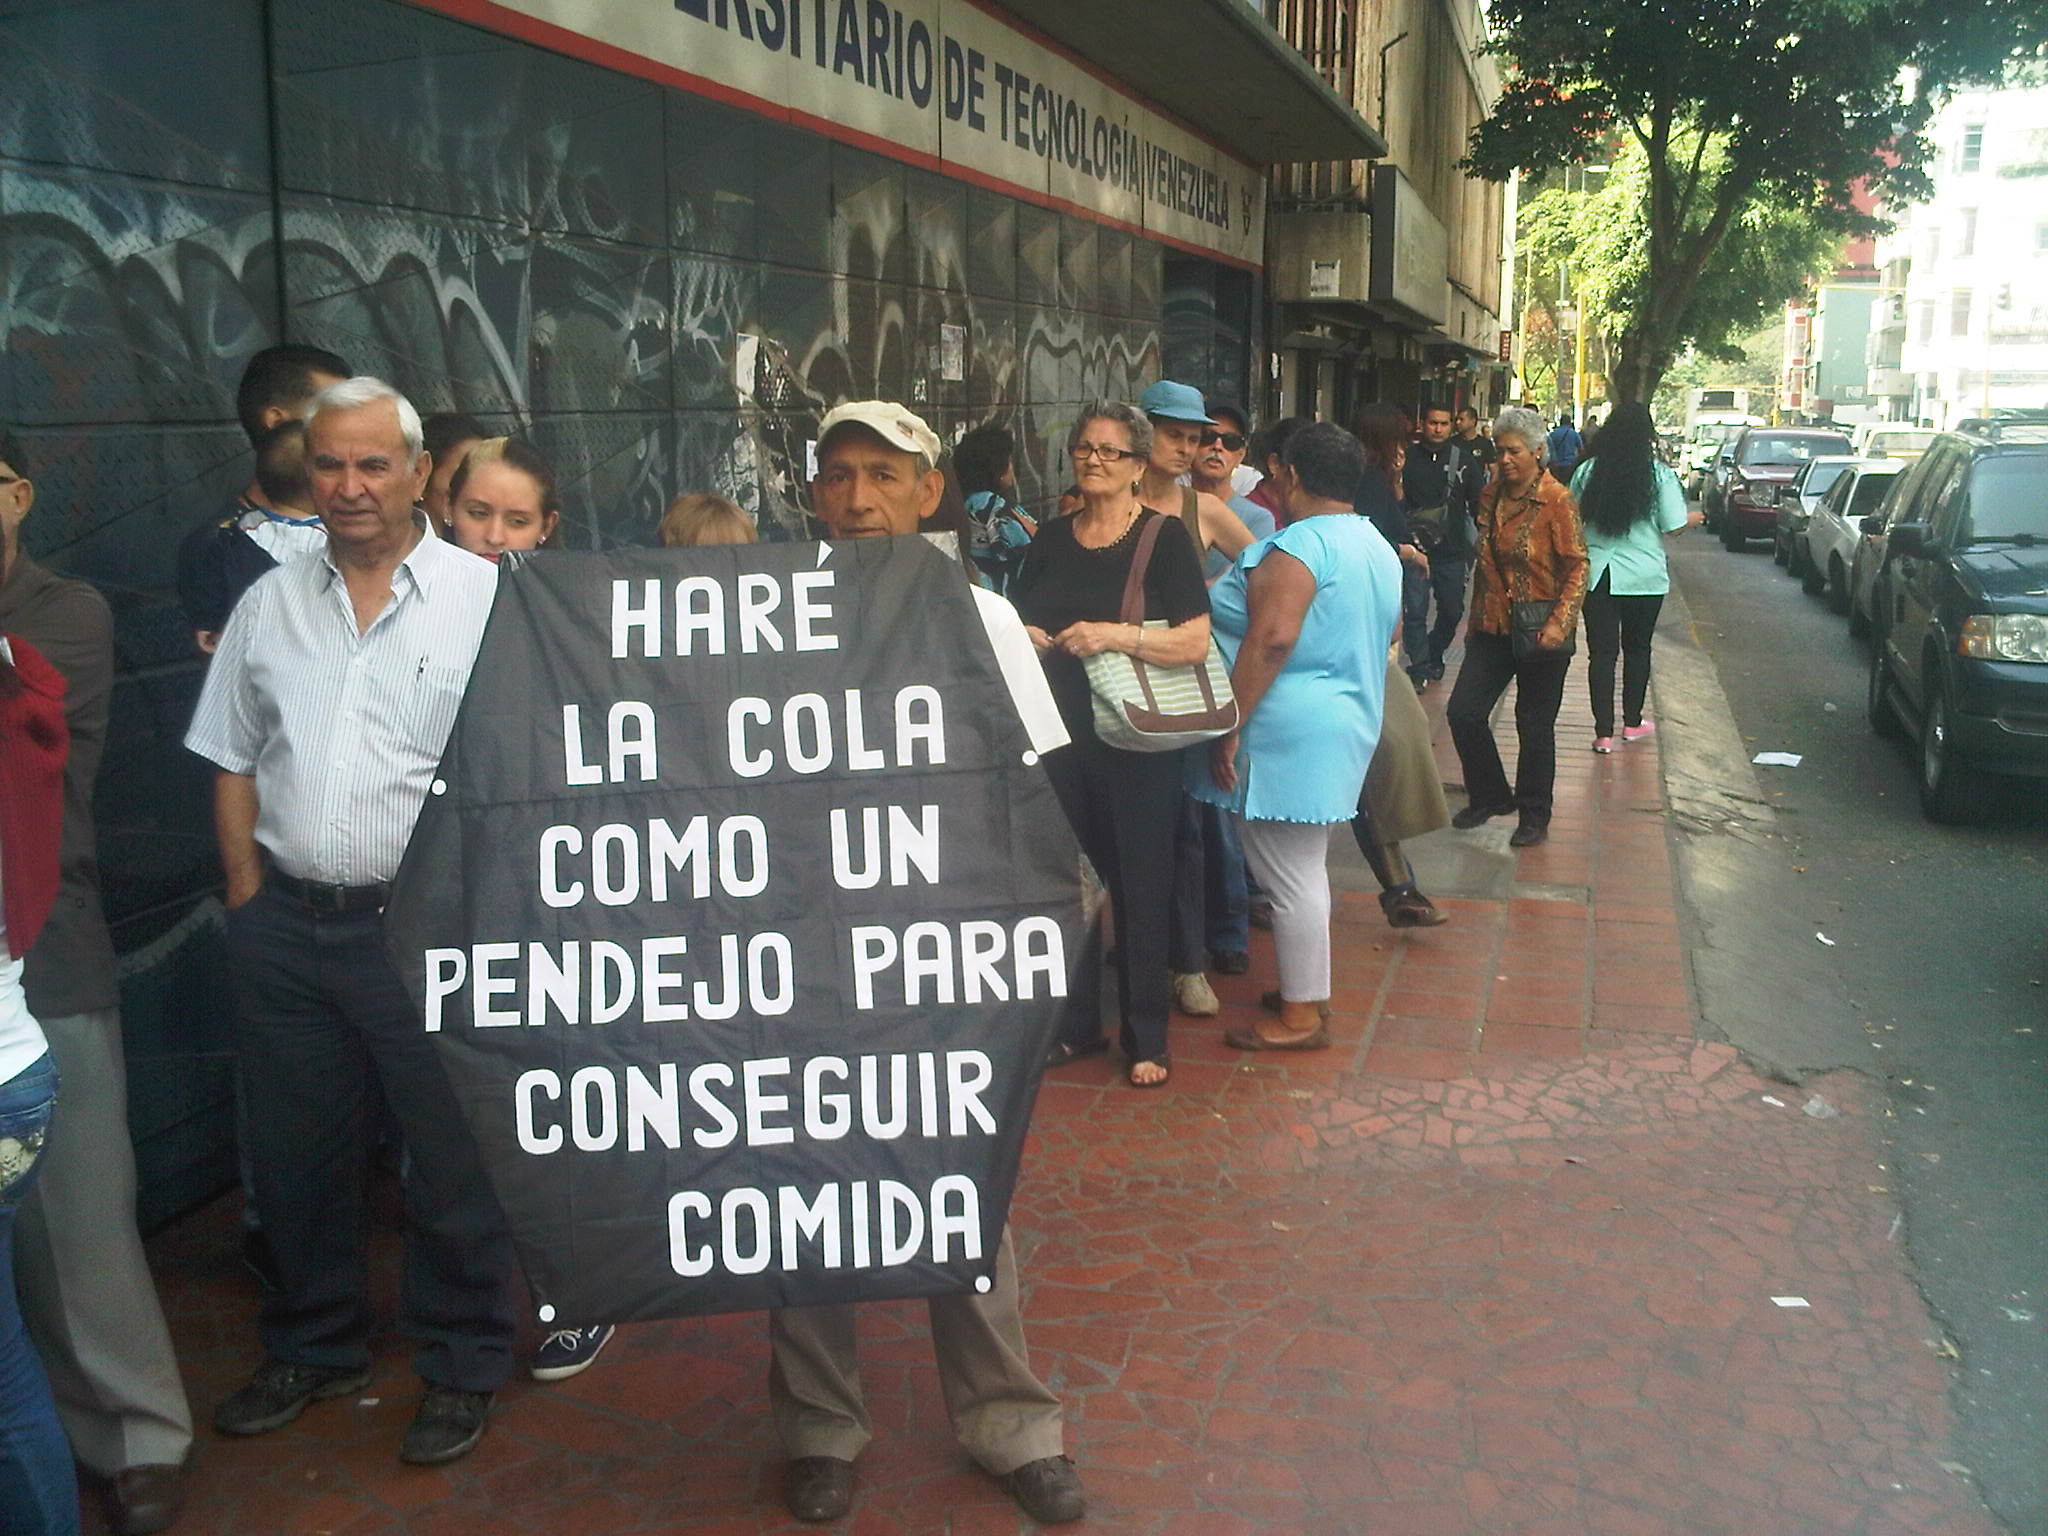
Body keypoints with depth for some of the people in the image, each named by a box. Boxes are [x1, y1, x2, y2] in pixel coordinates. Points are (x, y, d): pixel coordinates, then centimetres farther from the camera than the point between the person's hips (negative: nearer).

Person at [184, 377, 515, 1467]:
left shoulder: (489, 598, -4)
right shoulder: (271, 604, 10)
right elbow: (234, 764, 15)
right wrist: (249, 894, 8)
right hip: (286, 927, 5)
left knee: (454, 1162, 4)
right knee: (296, 1153, 17)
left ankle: (463, 1367, 23)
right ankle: (314, 1347, 37)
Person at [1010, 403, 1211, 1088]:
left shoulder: (1165, 537, -4)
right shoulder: (1049, 540, 11)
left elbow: (1195, 642, -12)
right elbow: (1016, 624, 22)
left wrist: (1118, 635, -23)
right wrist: (1024, 639, 0)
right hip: (1057, 736, 5)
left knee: (1140, 885, 3)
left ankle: (1146, 1036, 16)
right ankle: (1074, 1024, 23)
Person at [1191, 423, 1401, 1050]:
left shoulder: (1299, 546, -17)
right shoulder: (1377, 547, 13)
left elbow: (1271, 640, -26)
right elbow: (1382, 640, 20)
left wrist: (1229, 727, -23)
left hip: (1288, 732, -10)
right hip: (1347, 724, 10)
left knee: (1289, 875, -2)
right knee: (1305, 868, 19)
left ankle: (1300, 1016, 6)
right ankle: (1309, 989, 29)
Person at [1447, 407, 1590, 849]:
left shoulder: (1557, 501, -12)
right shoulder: (1490, 495, 7)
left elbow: (1577, 567, -13)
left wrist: (1559, 624, -23)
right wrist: (1475, 620, 18)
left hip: (1540, 634, -6)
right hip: (1494, 629, 6)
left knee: (1535, 727, 5)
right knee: (1463, 712, 2)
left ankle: (1534, 817, 21)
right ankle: (1491, 795, 23)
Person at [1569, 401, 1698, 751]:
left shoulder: (1587, 470, -2)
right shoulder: (1659, 474, -9)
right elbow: (1675, 526, -6)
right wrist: (1695, 518, 15)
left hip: (1596, 574, 1)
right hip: (1644, 577, -1)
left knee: (1602, 651, 3)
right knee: (1637, 649, 16)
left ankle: (1604, 732, 0)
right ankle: (1632, 723, 27)